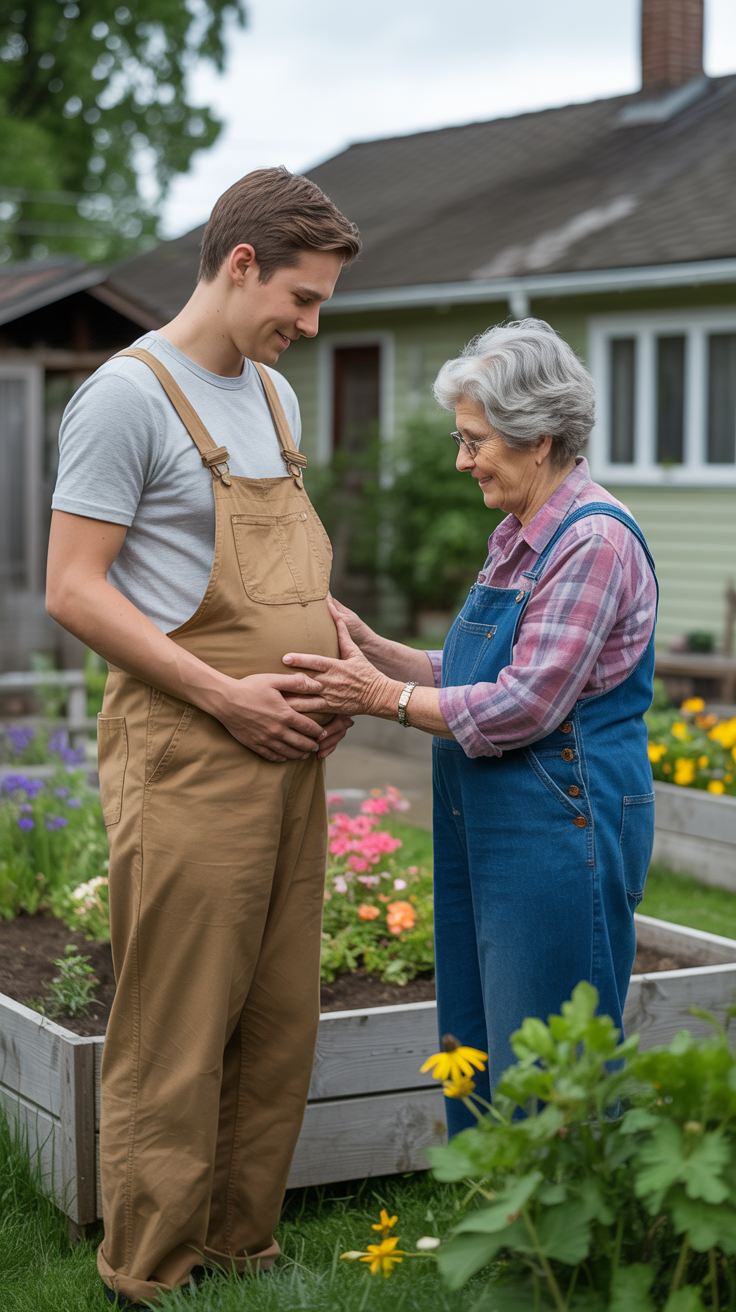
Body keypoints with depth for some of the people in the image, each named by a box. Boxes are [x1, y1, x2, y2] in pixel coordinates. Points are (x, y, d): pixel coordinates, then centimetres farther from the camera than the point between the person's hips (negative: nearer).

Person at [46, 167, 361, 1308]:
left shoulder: (275, 398, 17)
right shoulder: (130, 394, -10)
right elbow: (74, 589, -14)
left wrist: (334, 664, 7)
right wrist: (226, 695, -17)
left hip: (289, 761, 8)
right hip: (186, 763, -8)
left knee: (279, 1023, 12)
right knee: (177, 1034, -2)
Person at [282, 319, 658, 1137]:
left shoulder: (594, 541, -16)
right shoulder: (518, 538, 15)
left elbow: (522, 707, -20)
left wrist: (385, 698, -13)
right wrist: (369, 647, 4)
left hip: (561, 826, -10)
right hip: (485, 826, 10)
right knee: (474, 1056, 15)